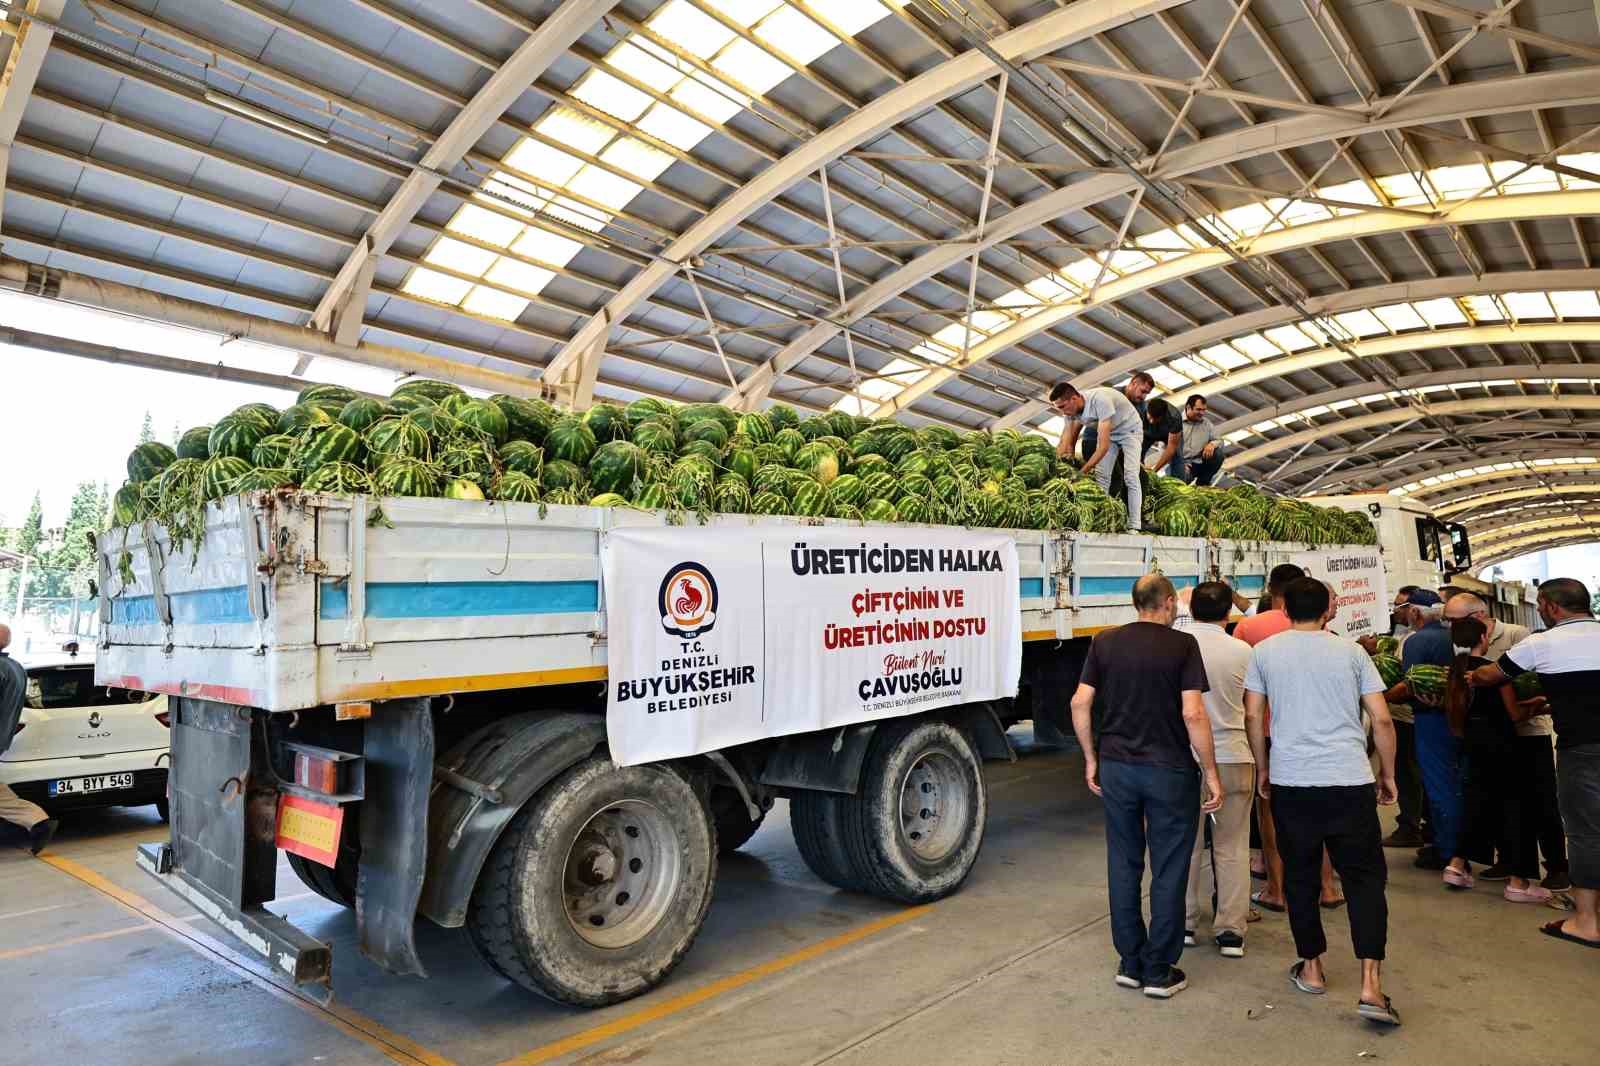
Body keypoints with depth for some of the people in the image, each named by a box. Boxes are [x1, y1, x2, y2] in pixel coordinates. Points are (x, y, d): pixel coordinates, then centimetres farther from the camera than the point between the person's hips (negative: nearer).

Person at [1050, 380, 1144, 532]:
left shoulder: (1099, 400, -41)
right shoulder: (1071, 408, -19)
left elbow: (1104, 445, -43)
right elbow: (1064, 444, -15)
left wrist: (1082, 472, -45)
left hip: (1129, 429, -7)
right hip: (1108, 432, 7)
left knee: (1130, 476, -17)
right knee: (1101, 475, -5)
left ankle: (1133, 527, -20)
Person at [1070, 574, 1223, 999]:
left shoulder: (1105, 642, 2)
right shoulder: (1182, 645, -8)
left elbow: (1080, 704, 0)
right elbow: (1193, 713, -15)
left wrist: (1091, 758, 10)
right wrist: (1211, 773, -7)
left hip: (1116, 766, 4)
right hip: (1169, 770, -3)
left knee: (1124, 864, 13)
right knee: (1168, 871, 8)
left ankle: (1129, 963, 22)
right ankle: (1159, 972, 15)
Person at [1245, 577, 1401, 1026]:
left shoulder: (1265, 651, 4)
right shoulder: (1351, 651, 4)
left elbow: (1253, 715, 4)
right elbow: (1381, 720, 3)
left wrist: (1262, 769, 16)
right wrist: (1388, 774, 15)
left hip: (1290, 781, 0)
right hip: (1350, 781, 0)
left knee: (1300, 876, 13)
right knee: (1365, 878, 7)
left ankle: (1312, 968, 24)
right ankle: (1371, 986, 0)